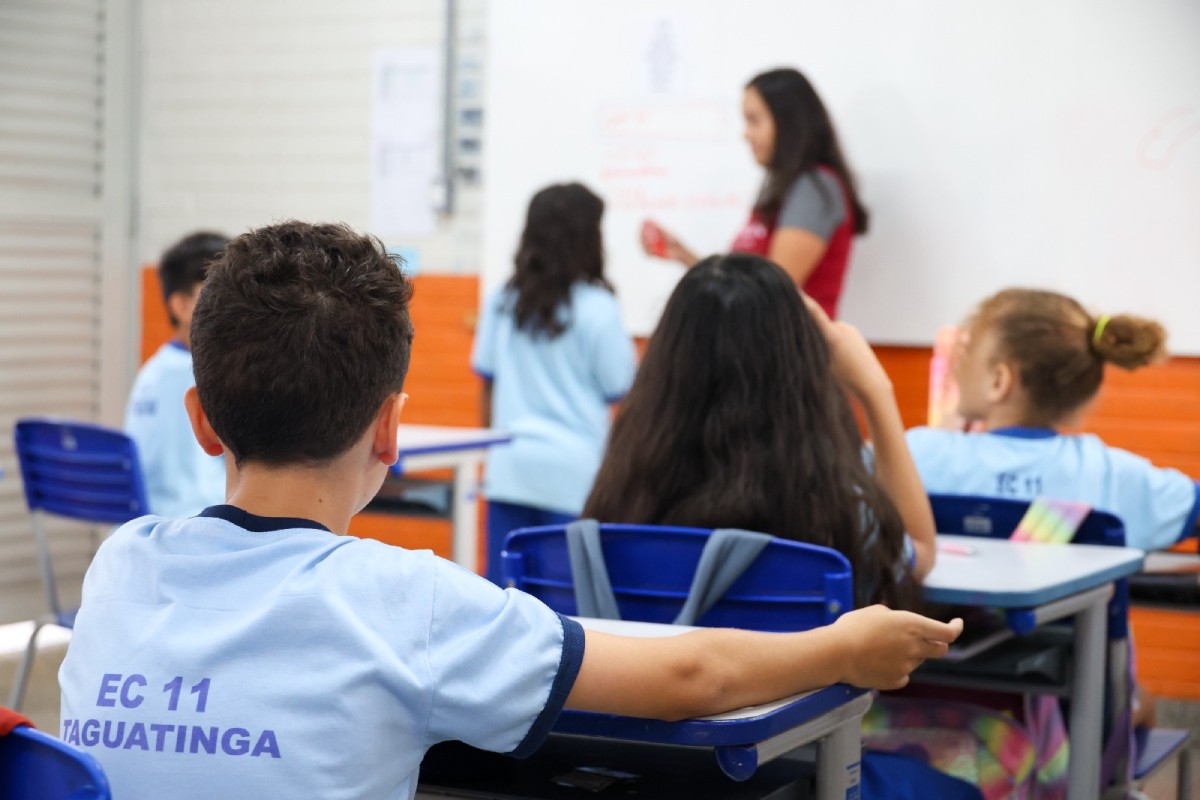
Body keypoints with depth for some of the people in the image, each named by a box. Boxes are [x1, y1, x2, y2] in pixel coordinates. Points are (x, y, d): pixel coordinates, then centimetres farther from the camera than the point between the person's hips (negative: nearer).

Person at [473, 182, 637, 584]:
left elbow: (487, 381, 13)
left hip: (508, 470, 4)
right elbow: (621, 391, -6)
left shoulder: (501, 302, 6)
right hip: (574, 473, -4)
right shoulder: (597, 308, -8)